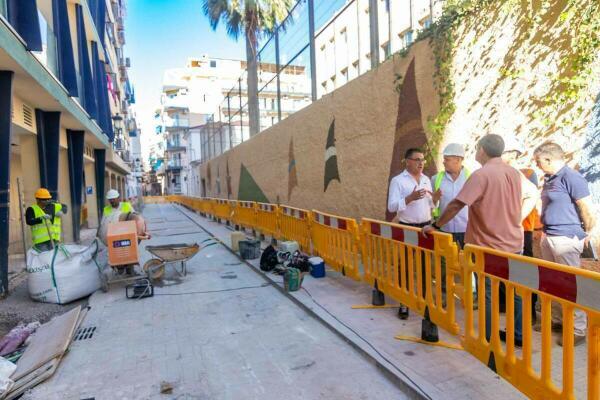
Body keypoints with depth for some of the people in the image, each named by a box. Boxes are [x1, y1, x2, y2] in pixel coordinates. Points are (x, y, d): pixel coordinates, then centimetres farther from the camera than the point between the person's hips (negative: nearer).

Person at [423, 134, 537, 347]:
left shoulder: (481, 175, -18)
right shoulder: (515, 173, 6)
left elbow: (457, 204, -23)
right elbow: (532, 196, 19)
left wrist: (435, 226, -14)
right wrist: (517, 220, 13)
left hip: (488, 247, -7)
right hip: (514, 244, 7)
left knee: (488, 294, 6)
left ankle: (490, 340, 15)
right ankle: (518, 334, 30)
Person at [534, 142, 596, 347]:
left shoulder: (571, 177, -15)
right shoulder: (549, 178, 10)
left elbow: (589, 211, -14)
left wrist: (585, 235, -2)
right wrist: (544, 232, 15)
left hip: (566, 239, -9)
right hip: (548, 237, 9)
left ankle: (578, 330, 13)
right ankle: (556, 319, 33)